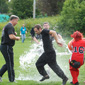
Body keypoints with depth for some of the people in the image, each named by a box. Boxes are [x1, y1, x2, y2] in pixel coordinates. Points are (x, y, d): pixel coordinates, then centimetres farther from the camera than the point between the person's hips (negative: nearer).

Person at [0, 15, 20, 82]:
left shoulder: (6, 26, 19)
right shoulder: (10, 26, -14)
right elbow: (11, 36, -27)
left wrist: (14, 34, 14)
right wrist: (17, 38, -9)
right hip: (7, 47, -10)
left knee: (8, 63, 16)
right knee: (10, 64, -1)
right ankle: (12, 79, 6)